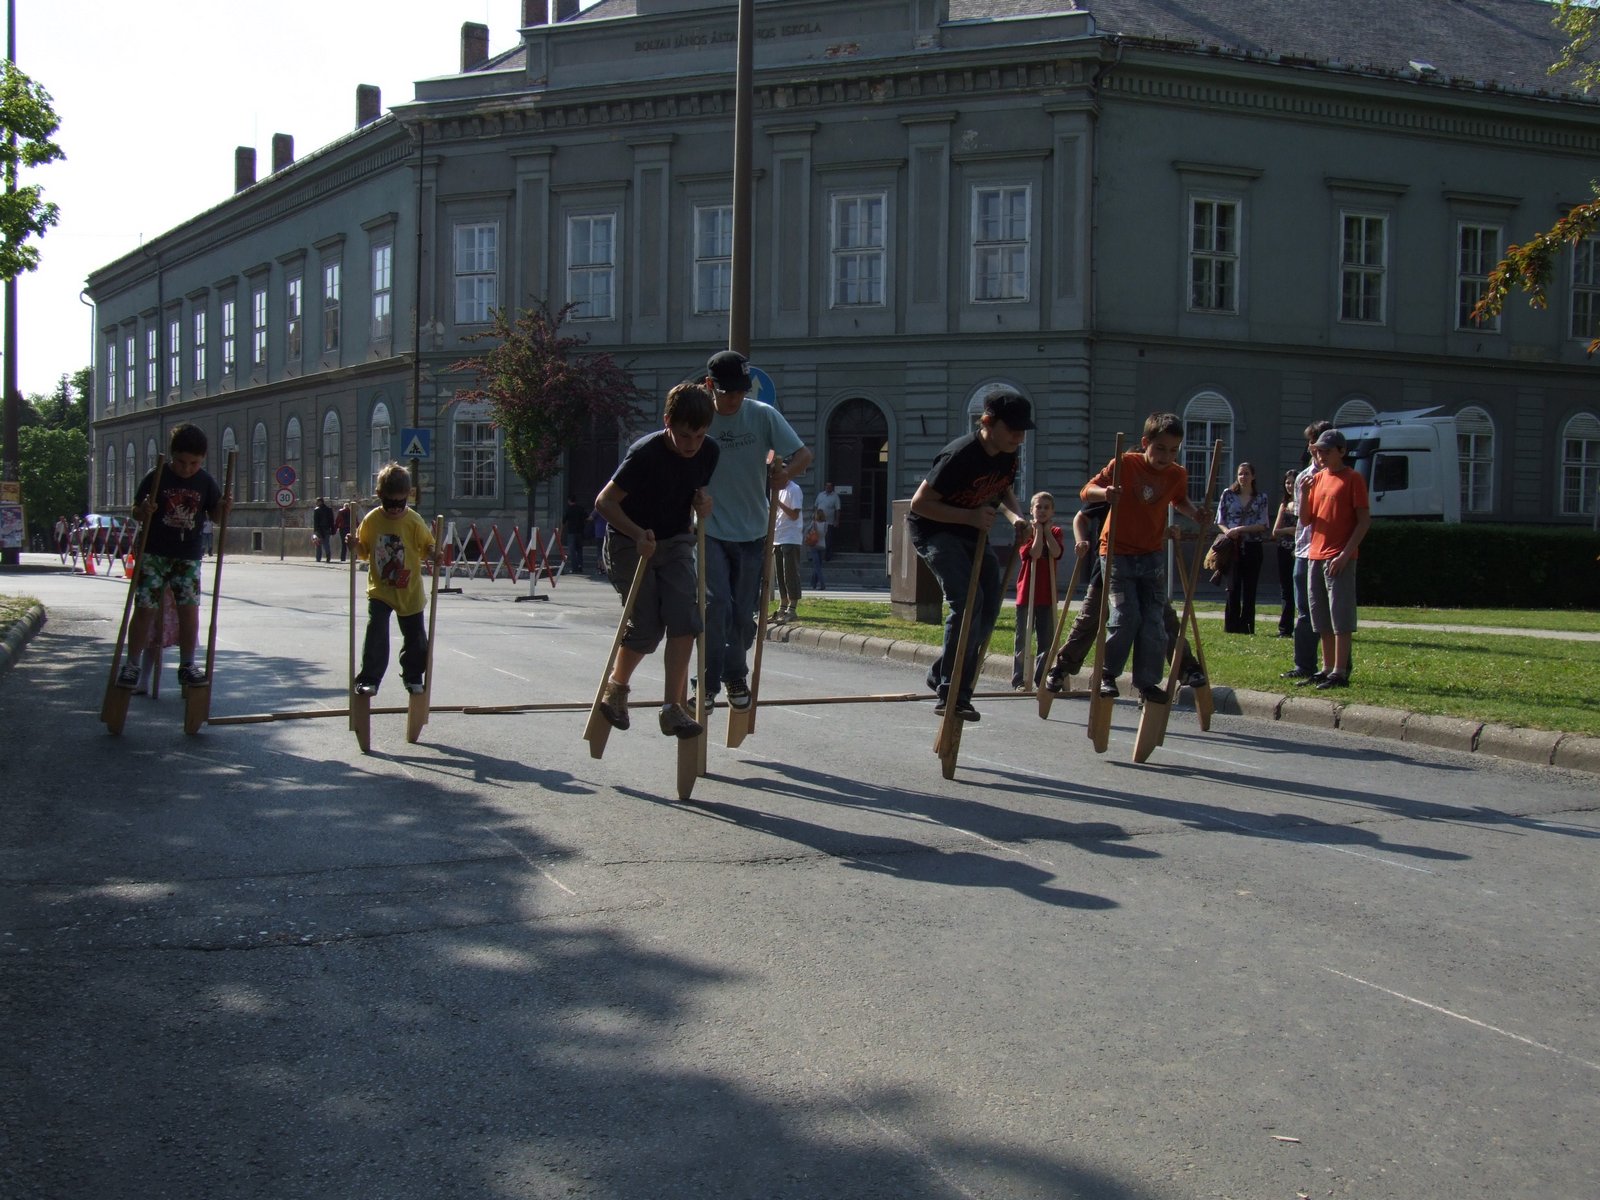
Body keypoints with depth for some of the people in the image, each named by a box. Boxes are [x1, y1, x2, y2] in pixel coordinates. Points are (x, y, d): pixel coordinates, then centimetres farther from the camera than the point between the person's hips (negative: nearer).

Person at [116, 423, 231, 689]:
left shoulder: (205, 482, 1)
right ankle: (132, 664, 6)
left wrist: (224, 507, -12)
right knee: (145, 608, -4)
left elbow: (214, 515, 10)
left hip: (188, 556, 2)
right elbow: (136, 512, -1)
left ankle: (187, 665, 10)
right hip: (153, 554, -2)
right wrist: (145, 511, -24)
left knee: (189, 608, -2)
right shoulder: (156, 477, -7)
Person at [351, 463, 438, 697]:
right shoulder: (371, 520, -4)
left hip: (409, 591, 0)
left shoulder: (414, 521, -9)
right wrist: (356, 546, -15)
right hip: (379, 590, 0)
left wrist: (434, 554, -22)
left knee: (415, 637, 9)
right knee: (375, 634, -12)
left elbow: (427, 547, -2)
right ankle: (369, 680, -5)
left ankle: (413, 676, 30)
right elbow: (364, 551, 6)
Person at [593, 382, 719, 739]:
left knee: (684, 619, -12)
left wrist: (703, 503, -13)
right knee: (647, 628, -4)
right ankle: (615, 687, 25)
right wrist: (638, 534, -33)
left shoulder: (709, 453, -9)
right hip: (630, 544, -5)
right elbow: (604, 501, -21)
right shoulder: (645, 454, -26)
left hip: (675, 542, 5)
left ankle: (673, 707, -7)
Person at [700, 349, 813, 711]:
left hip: (752, 532, 2)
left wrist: (783, 475, -25)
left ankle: (735, 677, 31)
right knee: (717, 603, -18)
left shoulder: (763, 415, -5)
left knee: (744, 613, 7)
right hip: (710, 530, -2)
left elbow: (803, 454, -4)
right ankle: (710, 680, -4)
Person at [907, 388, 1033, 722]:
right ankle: (950, 694, -19)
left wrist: (1015, 516, -4)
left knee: (989, 608, 2)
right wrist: (970, 516, -29)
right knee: (967, 601, -23)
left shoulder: (1009, 455, -4)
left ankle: (941, 675, 18)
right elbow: (920, 503, -25)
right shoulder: (960, 456, -29)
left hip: (972, 532, 8)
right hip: (932, 529, -8)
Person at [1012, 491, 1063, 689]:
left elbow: (1056, 552, -13)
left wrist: (1047, 530, -9)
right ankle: (1019, 680, 4)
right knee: (1023, 640, 1)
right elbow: (1034, 553, -16)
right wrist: (1038, 530, -10)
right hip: (1026, 593, -2)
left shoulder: (1056, 532, 8)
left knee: (1046, 640, 6)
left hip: (1047, 594, 3)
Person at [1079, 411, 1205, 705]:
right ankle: (1106, 674, 4)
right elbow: (1087, 491, -12)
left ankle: (1147, 680, 12)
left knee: (1153, 620, 1)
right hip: (1118, 552, -4)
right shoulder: (1125, 464, -13)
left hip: (1151, 556, 4)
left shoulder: (1177, 475, -1)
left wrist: (1195, 514, -1)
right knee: (1126, 615, -13)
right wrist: (1105, 492, -34)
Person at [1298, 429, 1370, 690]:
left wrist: (1345, 554, -16)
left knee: (1340, 615, -7)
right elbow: (1305, 521, 13)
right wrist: (1304, 495, -5)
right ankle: (1327, 669, 16)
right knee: (1321, 617, 9)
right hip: (1315, 556, 7)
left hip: (1339, 559, -7)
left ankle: (1340, 672, -7)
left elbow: (1364, 521, -9)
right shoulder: (1317, 478, 15)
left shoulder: (1353, 478, -5)